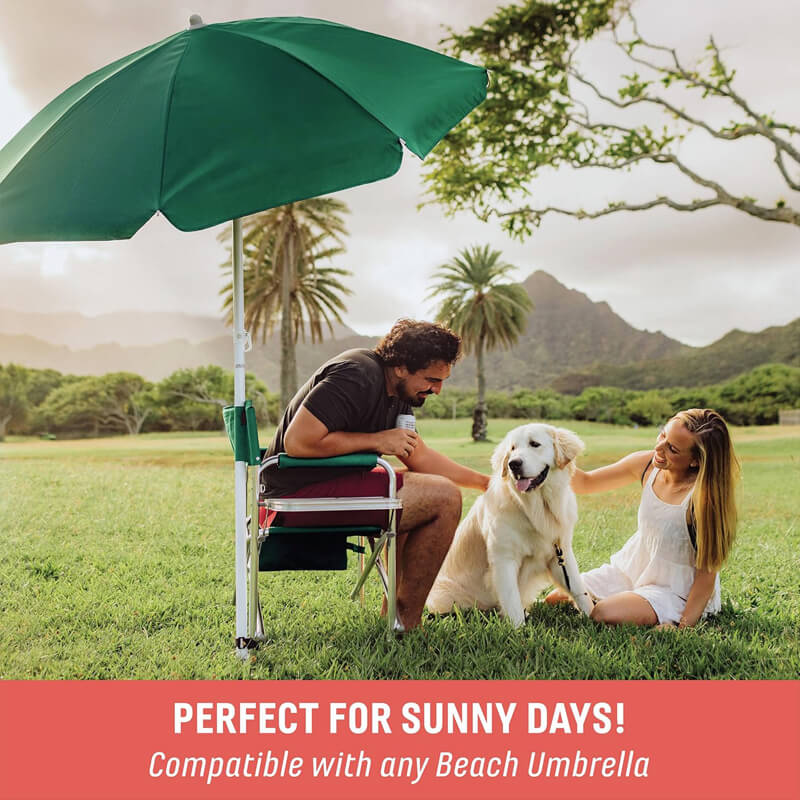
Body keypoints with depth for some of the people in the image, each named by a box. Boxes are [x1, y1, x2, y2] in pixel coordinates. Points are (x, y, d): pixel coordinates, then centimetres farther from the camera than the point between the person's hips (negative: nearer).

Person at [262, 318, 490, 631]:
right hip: (304, 493, -11)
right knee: (444, 498, -13)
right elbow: (297, 442, -26)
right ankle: (406, 622, -3)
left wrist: (483, 482, 19)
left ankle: (391, 612, 23)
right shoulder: (357, 376, -20)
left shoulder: (399, 393, 12)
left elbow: (418, 456, 20)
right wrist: (377, 441, -18)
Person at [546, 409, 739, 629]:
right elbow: (585, 483, 2)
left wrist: (684, 626, -26)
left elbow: (707, 571, -22)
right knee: (554, 599, 4)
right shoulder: (647, 464, -11)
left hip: (674, 590, -6)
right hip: (631, 568, 6)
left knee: (605, 614, -29)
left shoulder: (704, 496, -28)